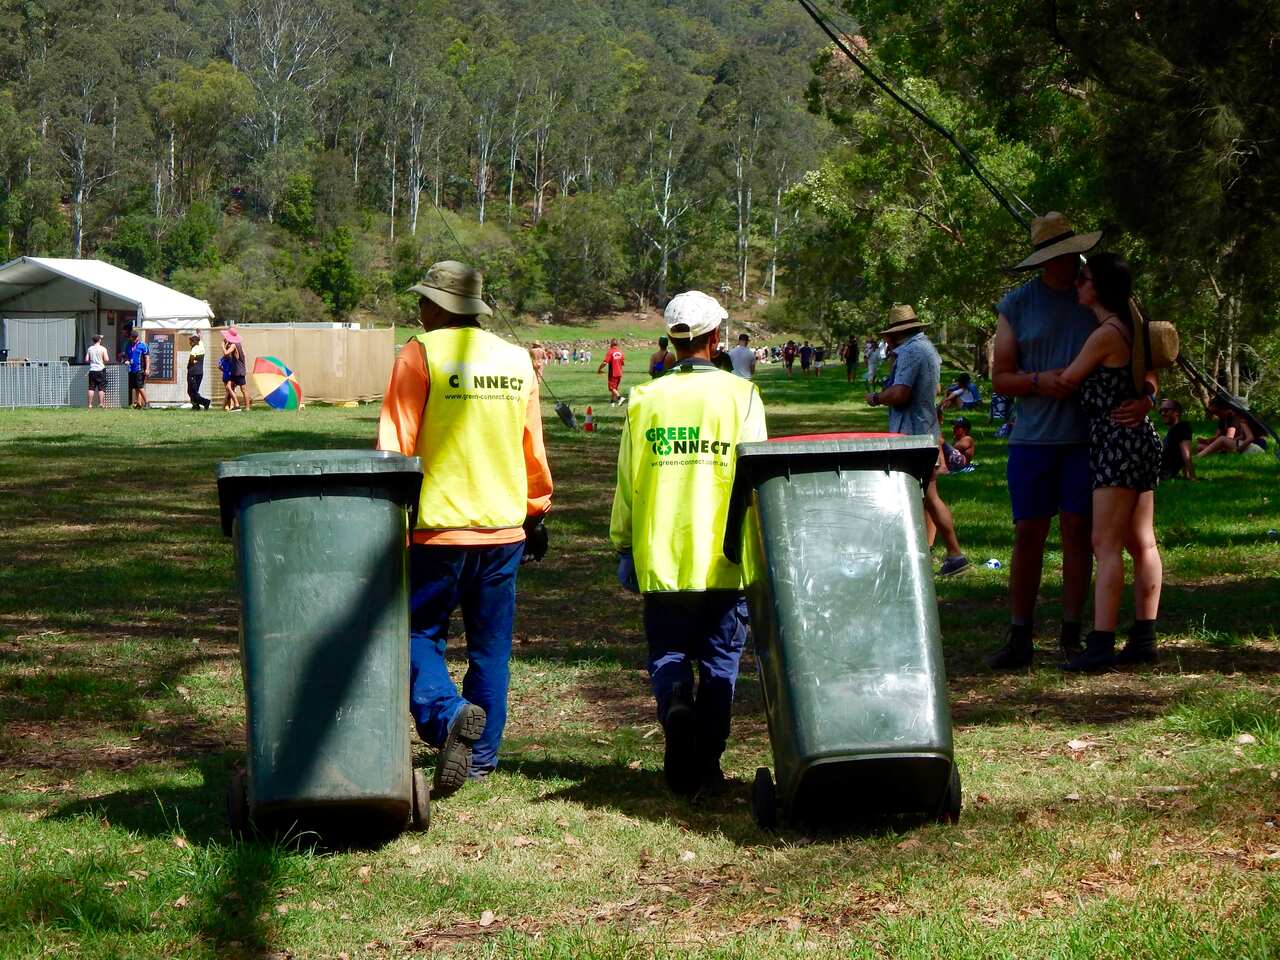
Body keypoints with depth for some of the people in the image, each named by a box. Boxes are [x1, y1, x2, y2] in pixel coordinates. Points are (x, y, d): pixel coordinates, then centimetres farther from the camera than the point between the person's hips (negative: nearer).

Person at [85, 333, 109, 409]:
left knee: (91, 388, 4)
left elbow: (86, 360, 5)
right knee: (101, 388, 1)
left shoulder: (90, 349, 5)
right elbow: (107, 360, -10)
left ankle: (90, 404, 3)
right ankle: (101, 403, -3)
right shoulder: (103, 349, -6)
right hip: (101, 370, -3)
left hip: (92, 370, 3)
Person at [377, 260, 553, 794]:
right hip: (504, 528, 5)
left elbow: (395, 448, -9)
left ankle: (447, 712, -20)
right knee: (491, 645, 12)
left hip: (438, 527, -4)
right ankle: (482, 755, 16)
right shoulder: (517, 360, 8)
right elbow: (533, 450, 15)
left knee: (420, 633, 5)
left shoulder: (420, 354, -7)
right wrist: (537, 512, 25)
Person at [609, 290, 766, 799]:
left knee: (667, 653, 12)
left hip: (660, 557, 1)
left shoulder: (646, 398, 3)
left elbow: (627, 481, 5)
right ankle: (707, 766, 9)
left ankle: (674, 701, -19)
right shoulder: (740, 394, -3)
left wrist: (623, 547, 15)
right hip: (723, 560, -1)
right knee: (719, 660, 9)